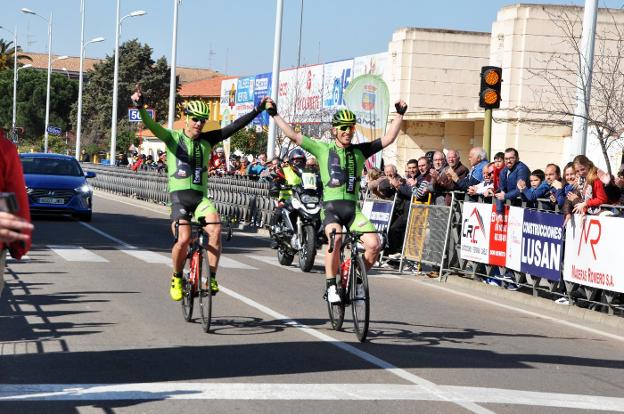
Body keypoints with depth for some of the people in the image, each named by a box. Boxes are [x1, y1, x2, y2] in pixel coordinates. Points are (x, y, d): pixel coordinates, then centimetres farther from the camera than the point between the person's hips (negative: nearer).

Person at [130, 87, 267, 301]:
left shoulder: (207, 140, 10)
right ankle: (177, 278, 8)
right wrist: (140, 106, -31)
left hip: (200, 196, 2)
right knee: (184, 239, -19)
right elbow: (151, 125, -13)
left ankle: (211, 278, -13)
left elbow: (233, 127, 5)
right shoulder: (172, 137, 3)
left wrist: (257, 111, -2)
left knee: (215, 229, -24)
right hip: (179, 195, -2)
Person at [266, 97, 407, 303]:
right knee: (335, 238, -33)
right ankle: (331, 286, -19)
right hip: (330, 206, -2)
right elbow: (293, 135, 6)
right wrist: (274, 114, 5)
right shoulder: (323, 148, 7)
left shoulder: (360, 151, 11)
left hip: (352, 207, 3)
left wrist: (400, 114, 2)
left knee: (374, 244, -17)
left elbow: (388, 138, 8)